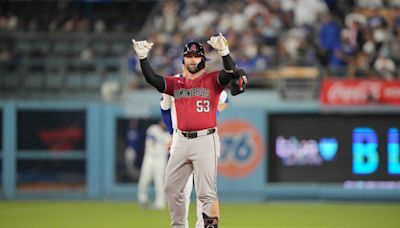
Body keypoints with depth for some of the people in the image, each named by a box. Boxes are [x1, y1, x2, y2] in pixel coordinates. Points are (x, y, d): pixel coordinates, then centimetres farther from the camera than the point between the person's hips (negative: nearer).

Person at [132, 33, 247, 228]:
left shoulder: (212, 80, 2)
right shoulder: (176, 83, 15)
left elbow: (231, 73, -17)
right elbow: (152, 79, 4)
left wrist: (224, 51, -32)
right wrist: (143, 57, -9)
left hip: (205, 140, -6)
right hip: (181, 141, 6)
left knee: (206, 192, -10)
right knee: (171, 189, 11)